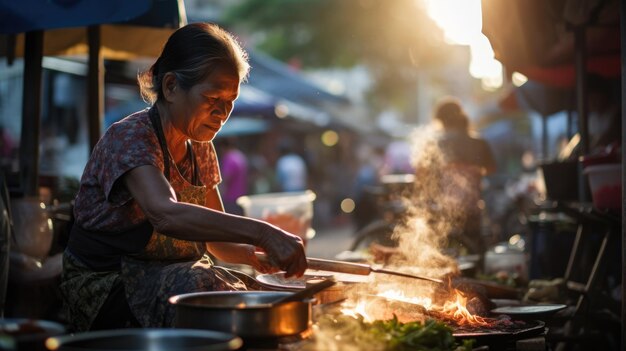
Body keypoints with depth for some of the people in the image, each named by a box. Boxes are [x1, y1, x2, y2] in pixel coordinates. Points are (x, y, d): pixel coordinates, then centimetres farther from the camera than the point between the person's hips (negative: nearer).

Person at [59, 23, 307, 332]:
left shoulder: (200, 149, 7)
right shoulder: (129, 138, -18)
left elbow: (217, 239, 11)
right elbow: (165, 214, -38)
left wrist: (260, 254, -11)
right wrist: (262, 232, -45)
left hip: (173, 278, 7)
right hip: (105, 290, -7)